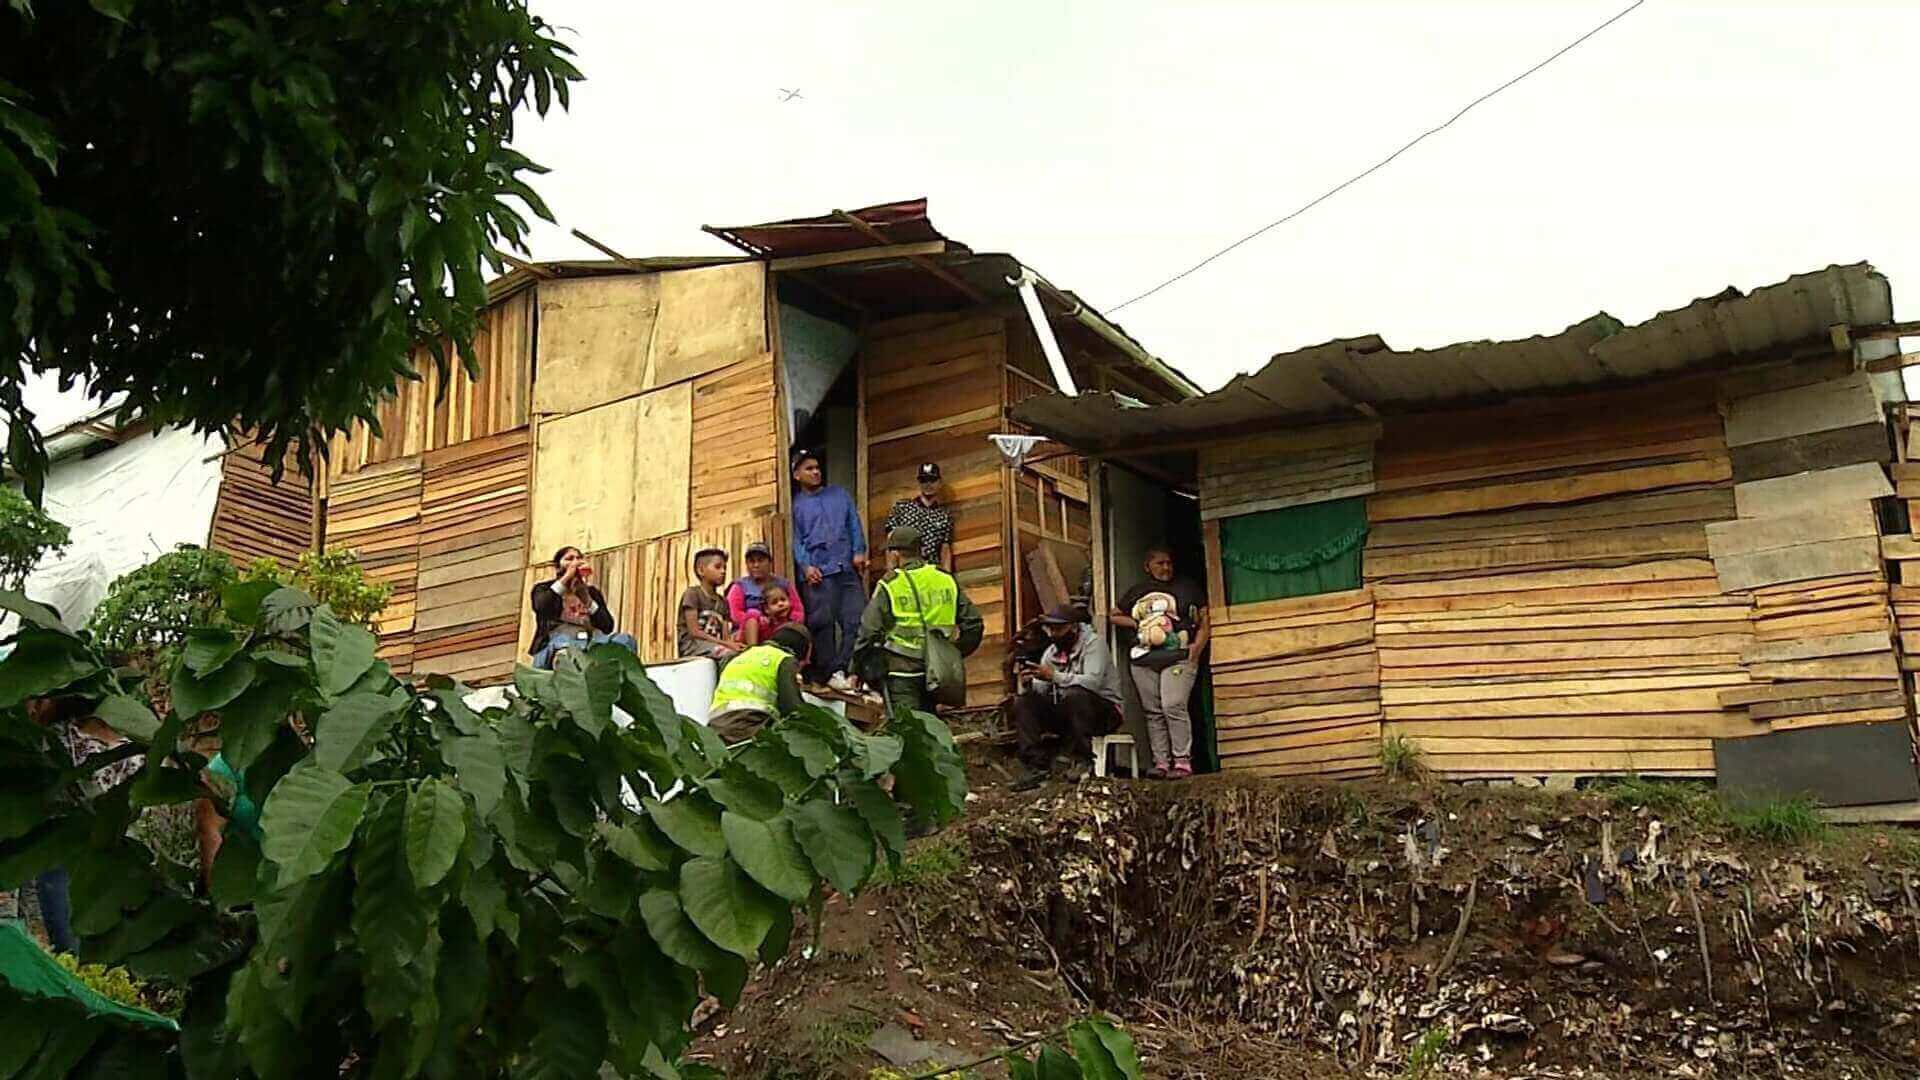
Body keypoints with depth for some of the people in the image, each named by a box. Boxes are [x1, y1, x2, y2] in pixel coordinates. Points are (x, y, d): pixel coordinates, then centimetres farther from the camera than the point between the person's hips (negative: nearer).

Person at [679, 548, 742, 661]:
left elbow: (725, 636, 8)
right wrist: (726, 644, -17)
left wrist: (731, 643, -17)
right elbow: (694, 632, -11)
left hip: (715, 647, 6)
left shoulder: (722, 602, 19)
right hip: (692, 645, -6)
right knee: (731, 653, -34)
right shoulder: (692, 593, -1)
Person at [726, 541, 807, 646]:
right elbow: (735, 614, -1)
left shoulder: (784, 585, 18)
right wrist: (758, 620, -18)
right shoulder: (740, 586, 15)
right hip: (750, 633, -1)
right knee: (752, 613, -29)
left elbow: (798, 612, 6)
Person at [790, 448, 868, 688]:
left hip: (848, 568, 3)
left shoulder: (840, 494, 21)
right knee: (823, 623, -6)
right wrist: (805, 565, -10)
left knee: (856, 620, -7)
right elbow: (795, 539, 3)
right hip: (818, 571, -3)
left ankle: (843, 668, -3)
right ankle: (830, 672, 1)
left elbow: (854, 524, 16)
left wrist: (859, 552, 2)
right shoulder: (795, 504, 12)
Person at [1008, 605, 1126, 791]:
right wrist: (1028, 684, -24)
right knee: (1022, 702, -12)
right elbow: (1040, 690, 1)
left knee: (1074, 694, -37)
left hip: (1104, 710, -6)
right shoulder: (1052, 651, 8)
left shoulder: (1093, 643, -12)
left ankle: (1082, 760, -22)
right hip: (1066, 713, 6)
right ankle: (1036, 765, -15)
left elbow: (1093, 681, -29)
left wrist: (1054, 676, -37)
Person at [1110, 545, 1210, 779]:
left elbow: (1204, 622, 10)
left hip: (1178, 657, -4)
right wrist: (1137, 624, 8)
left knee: (1173, 707, -17)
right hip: (1143, 660, 4)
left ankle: (1183, 762, -12)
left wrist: (1198, 646, -5)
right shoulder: (1137, 592, 17)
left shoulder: (1188, 588, 11)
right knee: (1153, 712, 1)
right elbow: (1114, 616, 25)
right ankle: (1161, 762, 5)